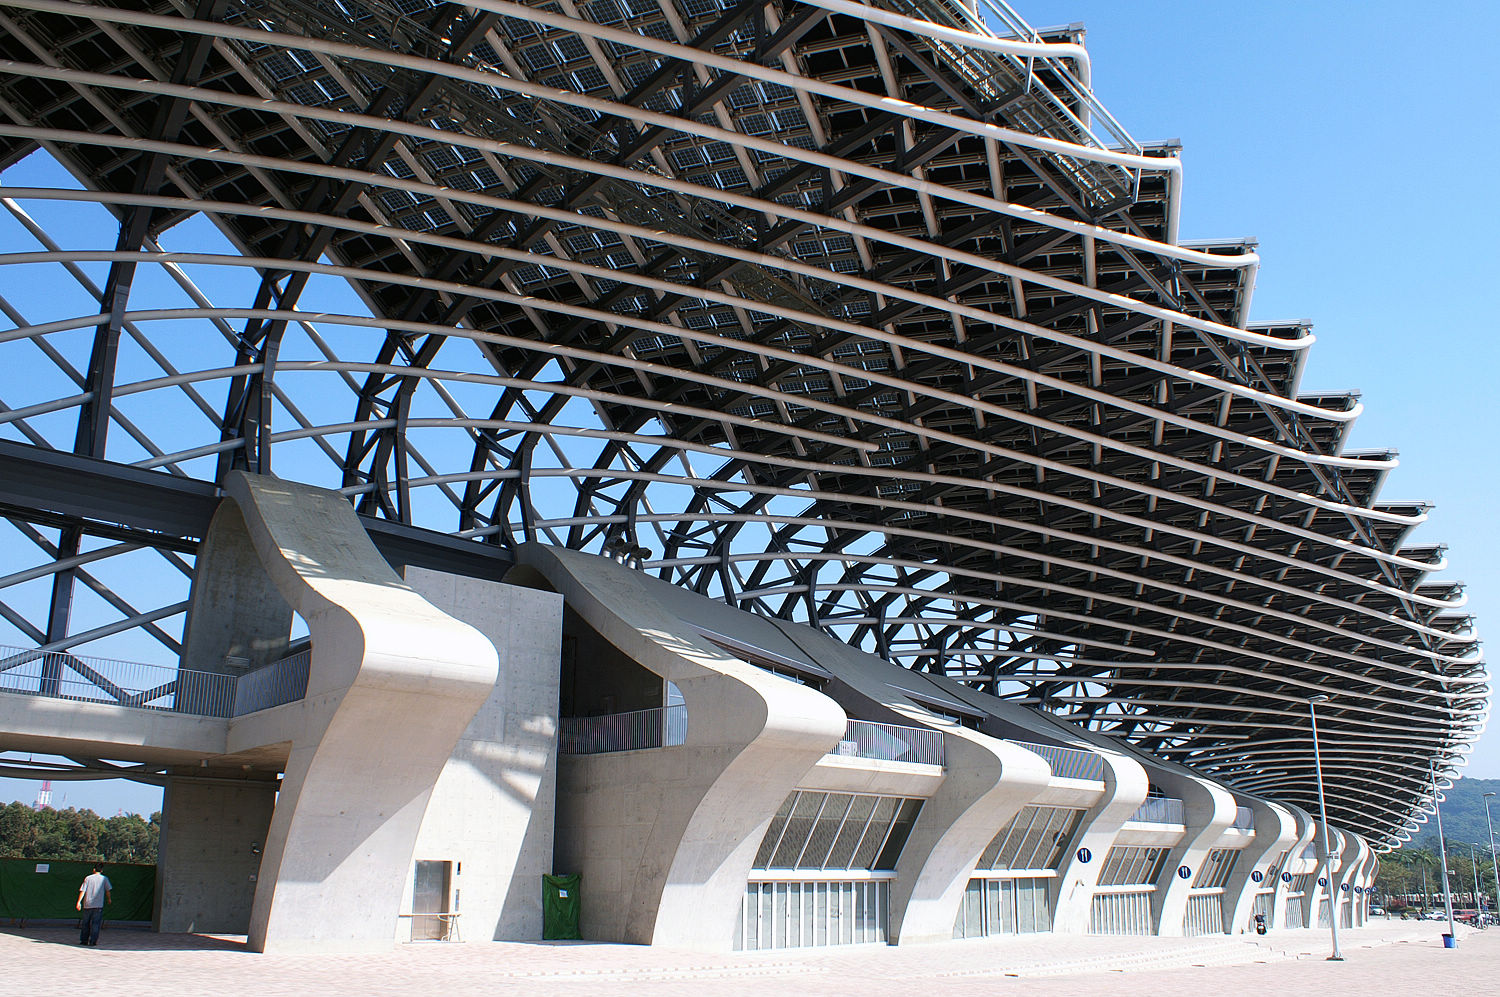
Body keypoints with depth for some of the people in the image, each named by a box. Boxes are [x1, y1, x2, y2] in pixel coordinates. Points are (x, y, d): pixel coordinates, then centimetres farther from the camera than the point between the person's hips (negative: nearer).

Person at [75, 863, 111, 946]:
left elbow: (82, 891, -2)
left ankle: (83, 940, 17)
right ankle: (93, 941, -4)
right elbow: (107, 890, 8)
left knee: (85, 923, 14)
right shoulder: (104, 879, 3)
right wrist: (109, 899, 24)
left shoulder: (88, 878, 4)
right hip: (98, 905, -2)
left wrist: (79, 902, -1)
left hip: (87, 904, 2)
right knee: (95, 924, 1)